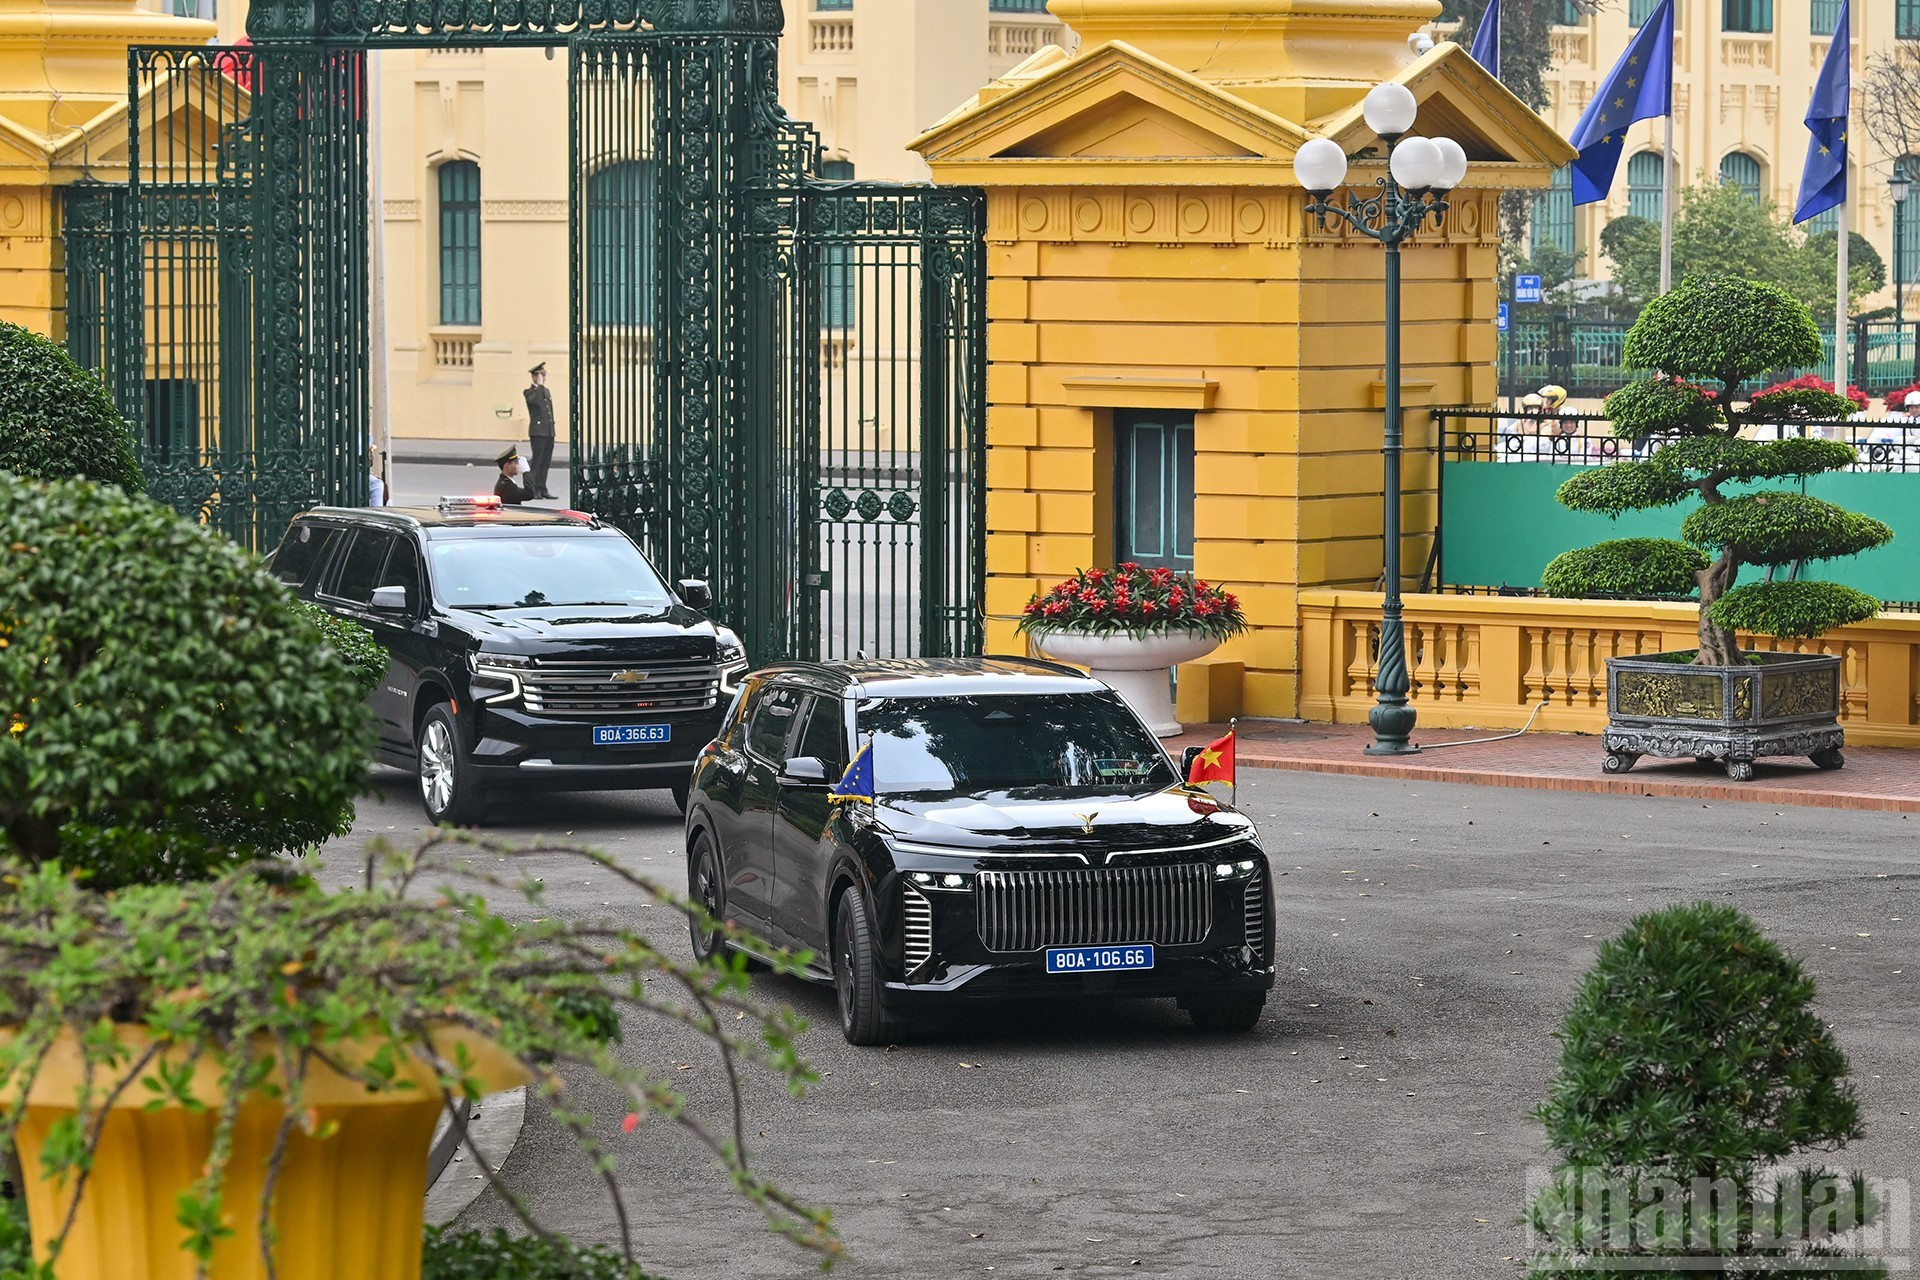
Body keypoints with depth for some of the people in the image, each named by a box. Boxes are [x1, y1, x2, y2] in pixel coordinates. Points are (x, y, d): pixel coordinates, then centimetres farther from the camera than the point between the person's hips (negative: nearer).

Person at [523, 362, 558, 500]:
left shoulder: (546, 391, 19)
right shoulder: (529, 392, -4)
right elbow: (534, 400, -26)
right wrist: (539, 385, -20)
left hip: (549, 432, 7)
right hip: (538, 431, -7)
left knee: (546, 462, 7)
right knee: (537, 461, -8)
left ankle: (542, 489, 11)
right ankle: (534, 490, -7)